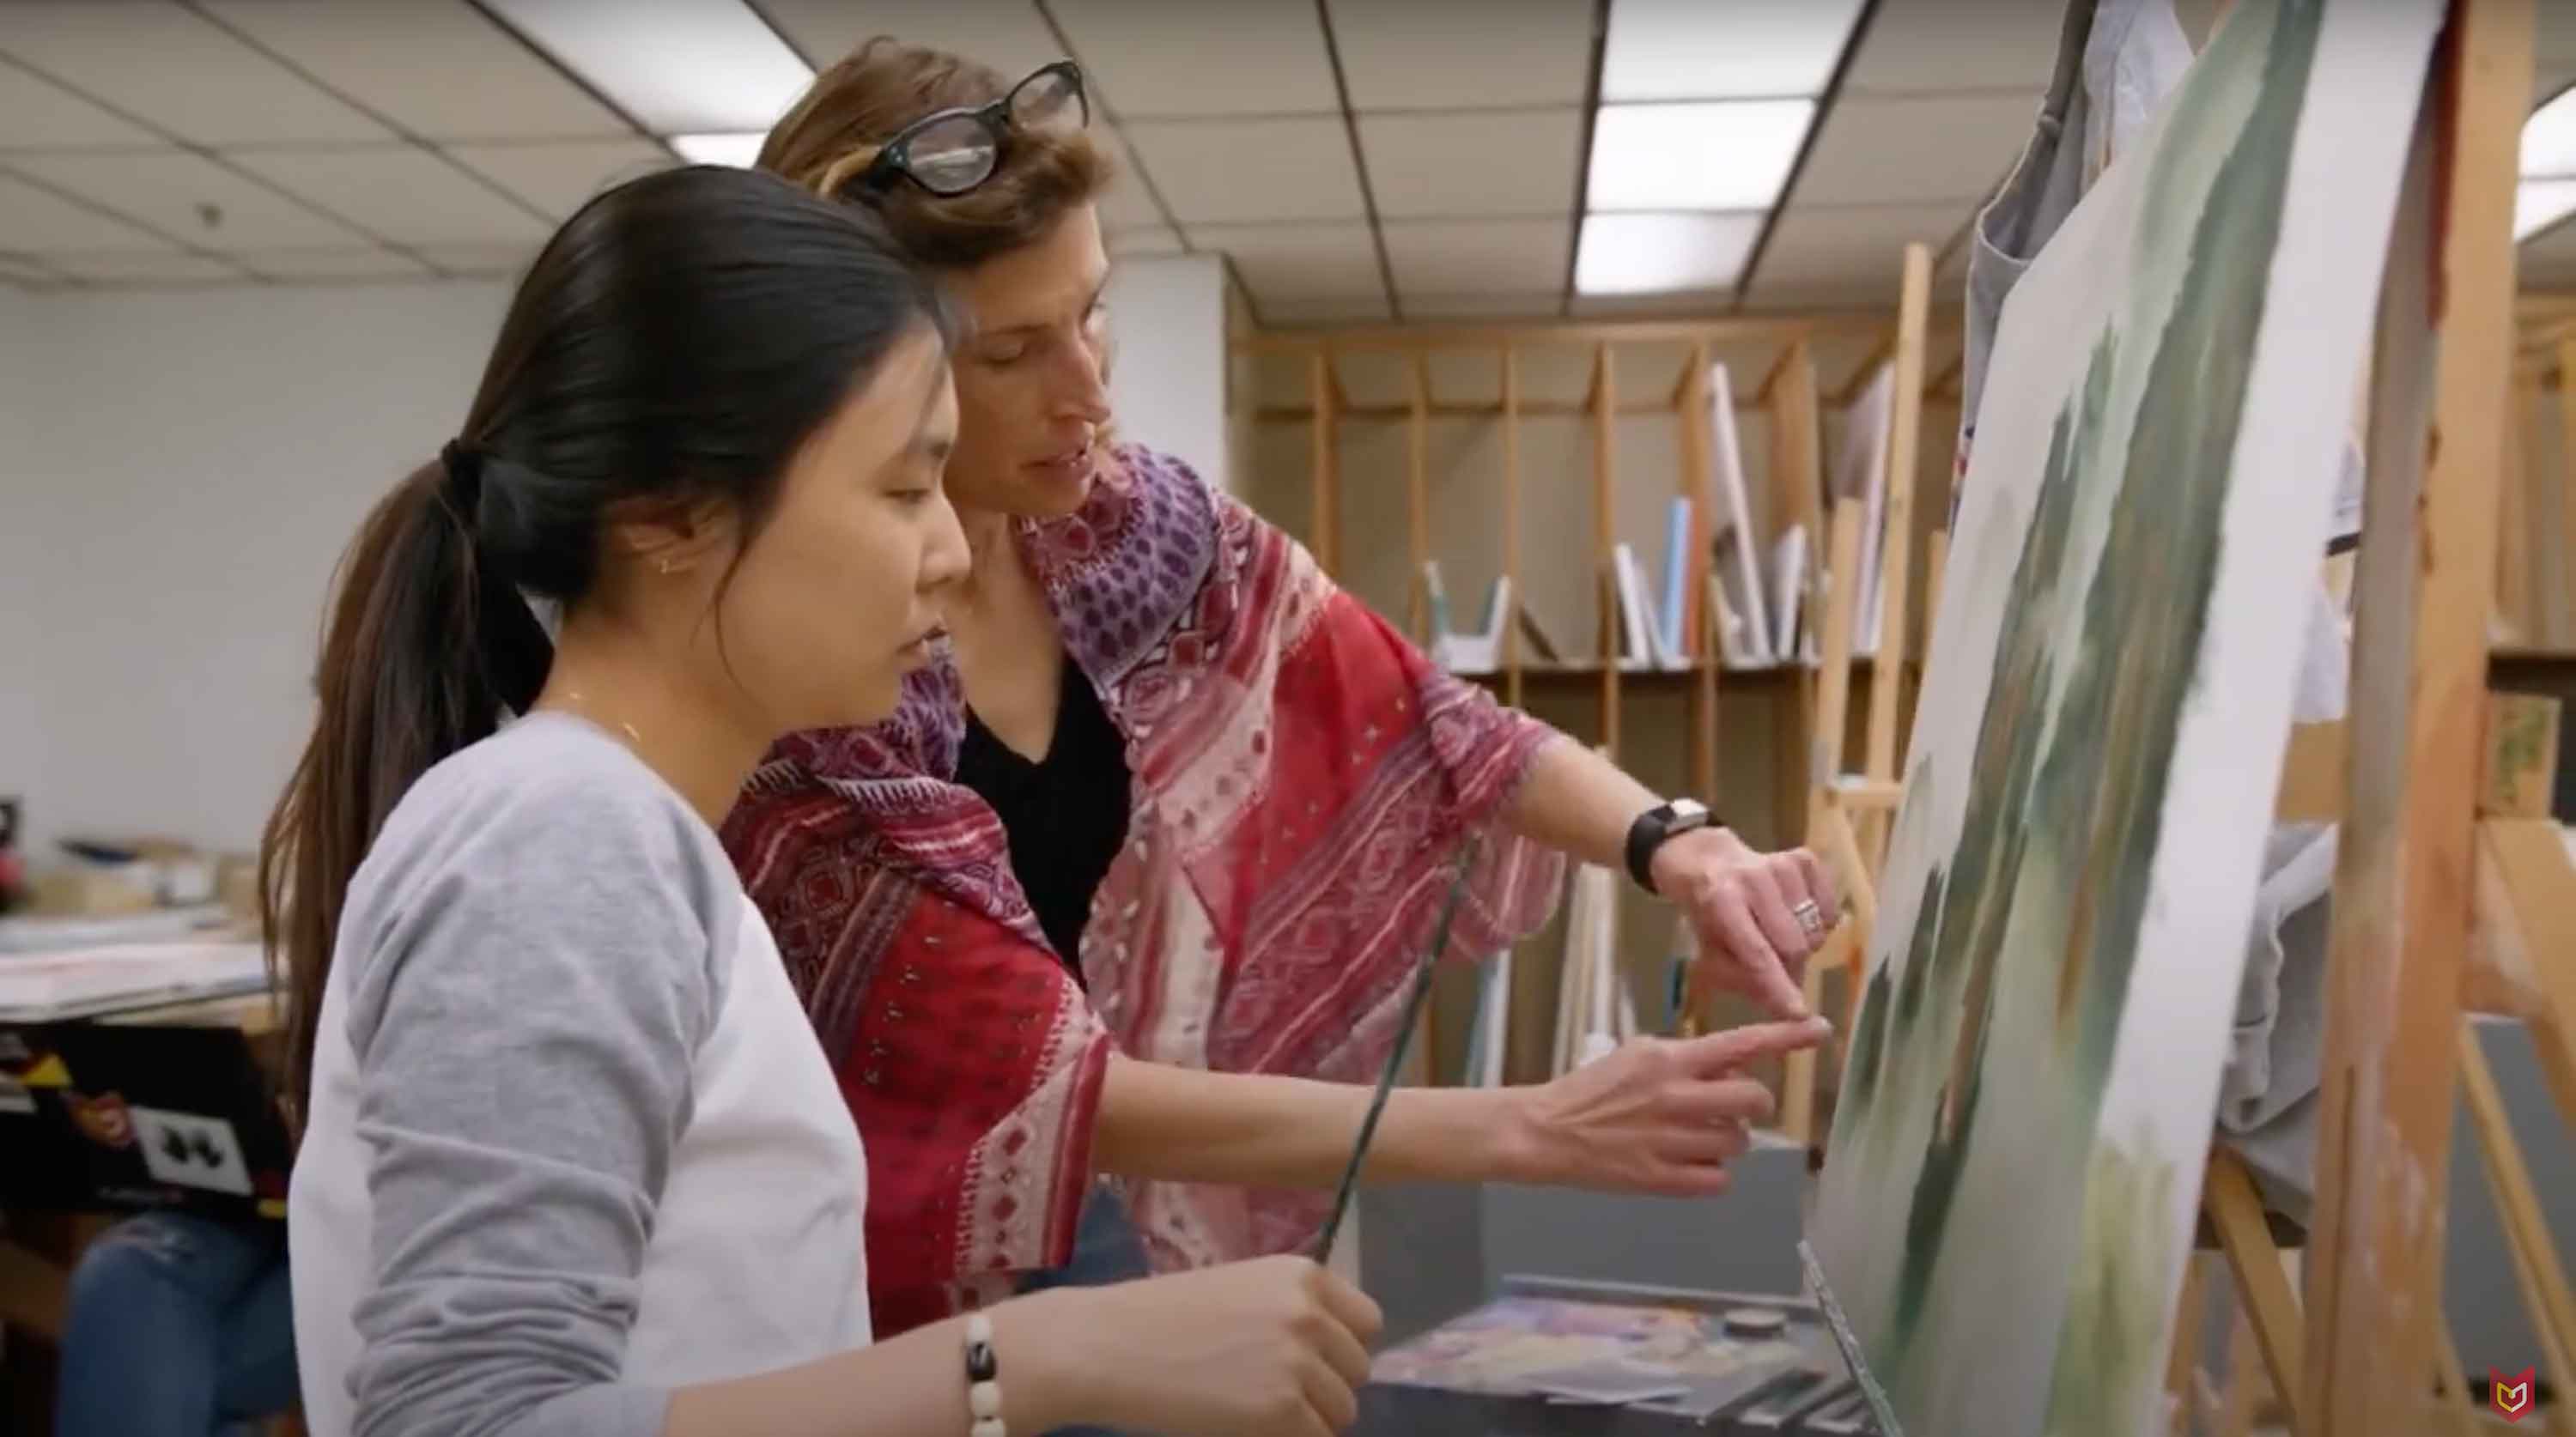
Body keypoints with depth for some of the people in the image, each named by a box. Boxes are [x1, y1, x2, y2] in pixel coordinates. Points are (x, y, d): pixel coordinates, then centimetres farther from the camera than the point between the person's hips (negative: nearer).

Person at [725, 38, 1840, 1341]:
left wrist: (1673, 844, -22)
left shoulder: (1140, 527, -11)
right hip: (889, 1277, -5)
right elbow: (1052, 1088, -28)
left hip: (1094, 1235, 5)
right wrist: (1528, 1130, -31)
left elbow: (1419, 717, -3)